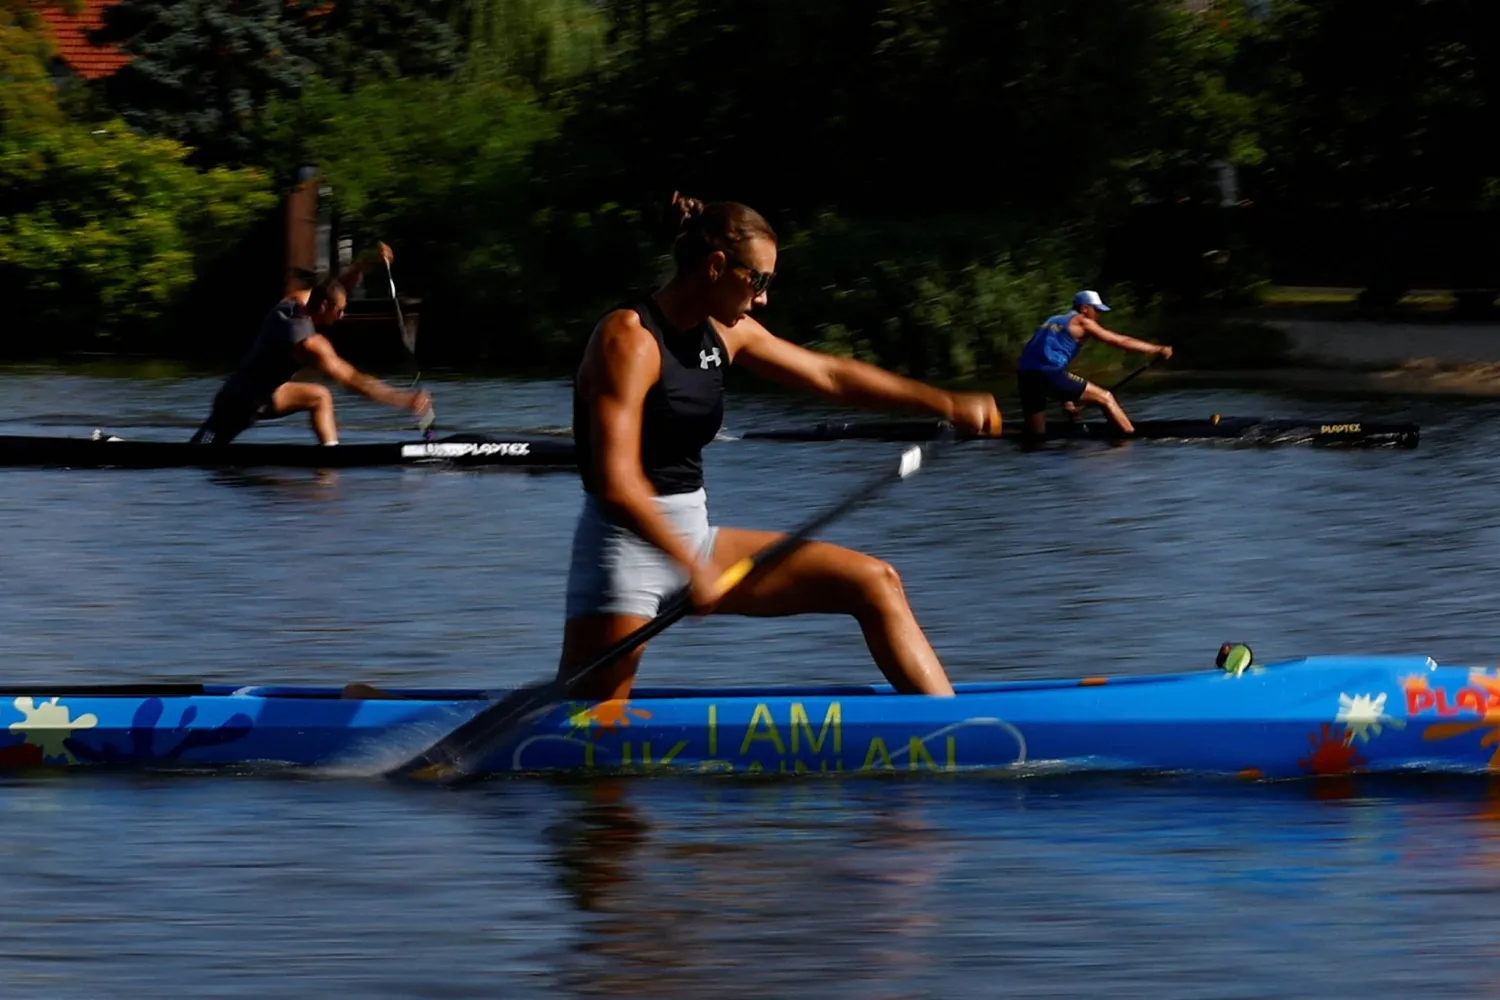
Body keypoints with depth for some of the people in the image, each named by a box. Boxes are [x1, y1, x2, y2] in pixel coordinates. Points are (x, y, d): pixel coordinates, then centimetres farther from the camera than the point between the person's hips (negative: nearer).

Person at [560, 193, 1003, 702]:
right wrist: (692, 567, -25)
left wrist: (944, 402, 13)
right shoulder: (628, 339, -17)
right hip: (628, 547, -9)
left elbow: (827, 374, 17)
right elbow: (616, 484, -24)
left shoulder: (725, 334, 8)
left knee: (874, 583, 0)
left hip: (693, 539, 9)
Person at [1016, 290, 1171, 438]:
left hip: (1025, 376, 7)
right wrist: (1157, 349, 11)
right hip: (1050, 375, -7)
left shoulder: (1052, 321, 29)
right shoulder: (1081, 322, 7)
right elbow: (1120, 341, 6)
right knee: (1106, 398, 1)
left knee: (1036, 436, 17)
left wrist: (1066, 398, 33)